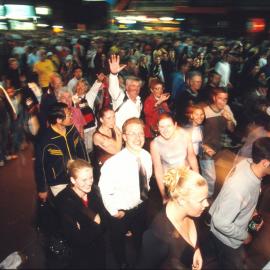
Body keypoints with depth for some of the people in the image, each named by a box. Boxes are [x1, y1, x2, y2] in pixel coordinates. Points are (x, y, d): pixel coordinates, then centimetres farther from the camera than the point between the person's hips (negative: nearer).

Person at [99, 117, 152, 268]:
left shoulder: (146, 156, -16)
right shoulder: (114, 163, -34)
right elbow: (105, 191, -21)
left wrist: (145, 198, 10)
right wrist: (114, 212, -13)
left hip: (141, 207, 5)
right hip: (121, 211, -4)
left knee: (141, 238, 30)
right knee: (119, 240, 25)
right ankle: (123, 264, 58)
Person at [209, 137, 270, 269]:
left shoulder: (248, 162, -21)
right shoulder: (239, 189, -44)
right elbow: (221, 223, -32)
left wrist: (252, 211, -4)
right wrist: (244, 236, -16)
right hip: (227, 237, -7)